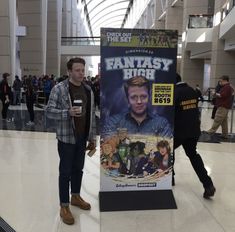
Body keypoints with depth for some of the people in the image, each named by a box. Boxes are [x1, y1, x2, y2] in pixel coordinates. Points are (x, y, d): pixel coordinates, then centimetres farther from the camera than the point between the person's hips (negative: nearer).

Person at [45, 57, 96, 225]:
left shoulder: (88, 90, 7)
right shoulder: (59, 89, -10)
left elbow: (92, 114, 11)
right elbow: (49, 111, -12)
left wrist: (92, 136, 10)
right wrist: (68, 112, -27)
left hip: (82, 137, 6)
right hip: (66, 137, -5)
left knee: (78, 169, 17)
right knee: (65, 171, 3)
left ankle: (75, 196, 37)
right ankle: (64, 206, 17)